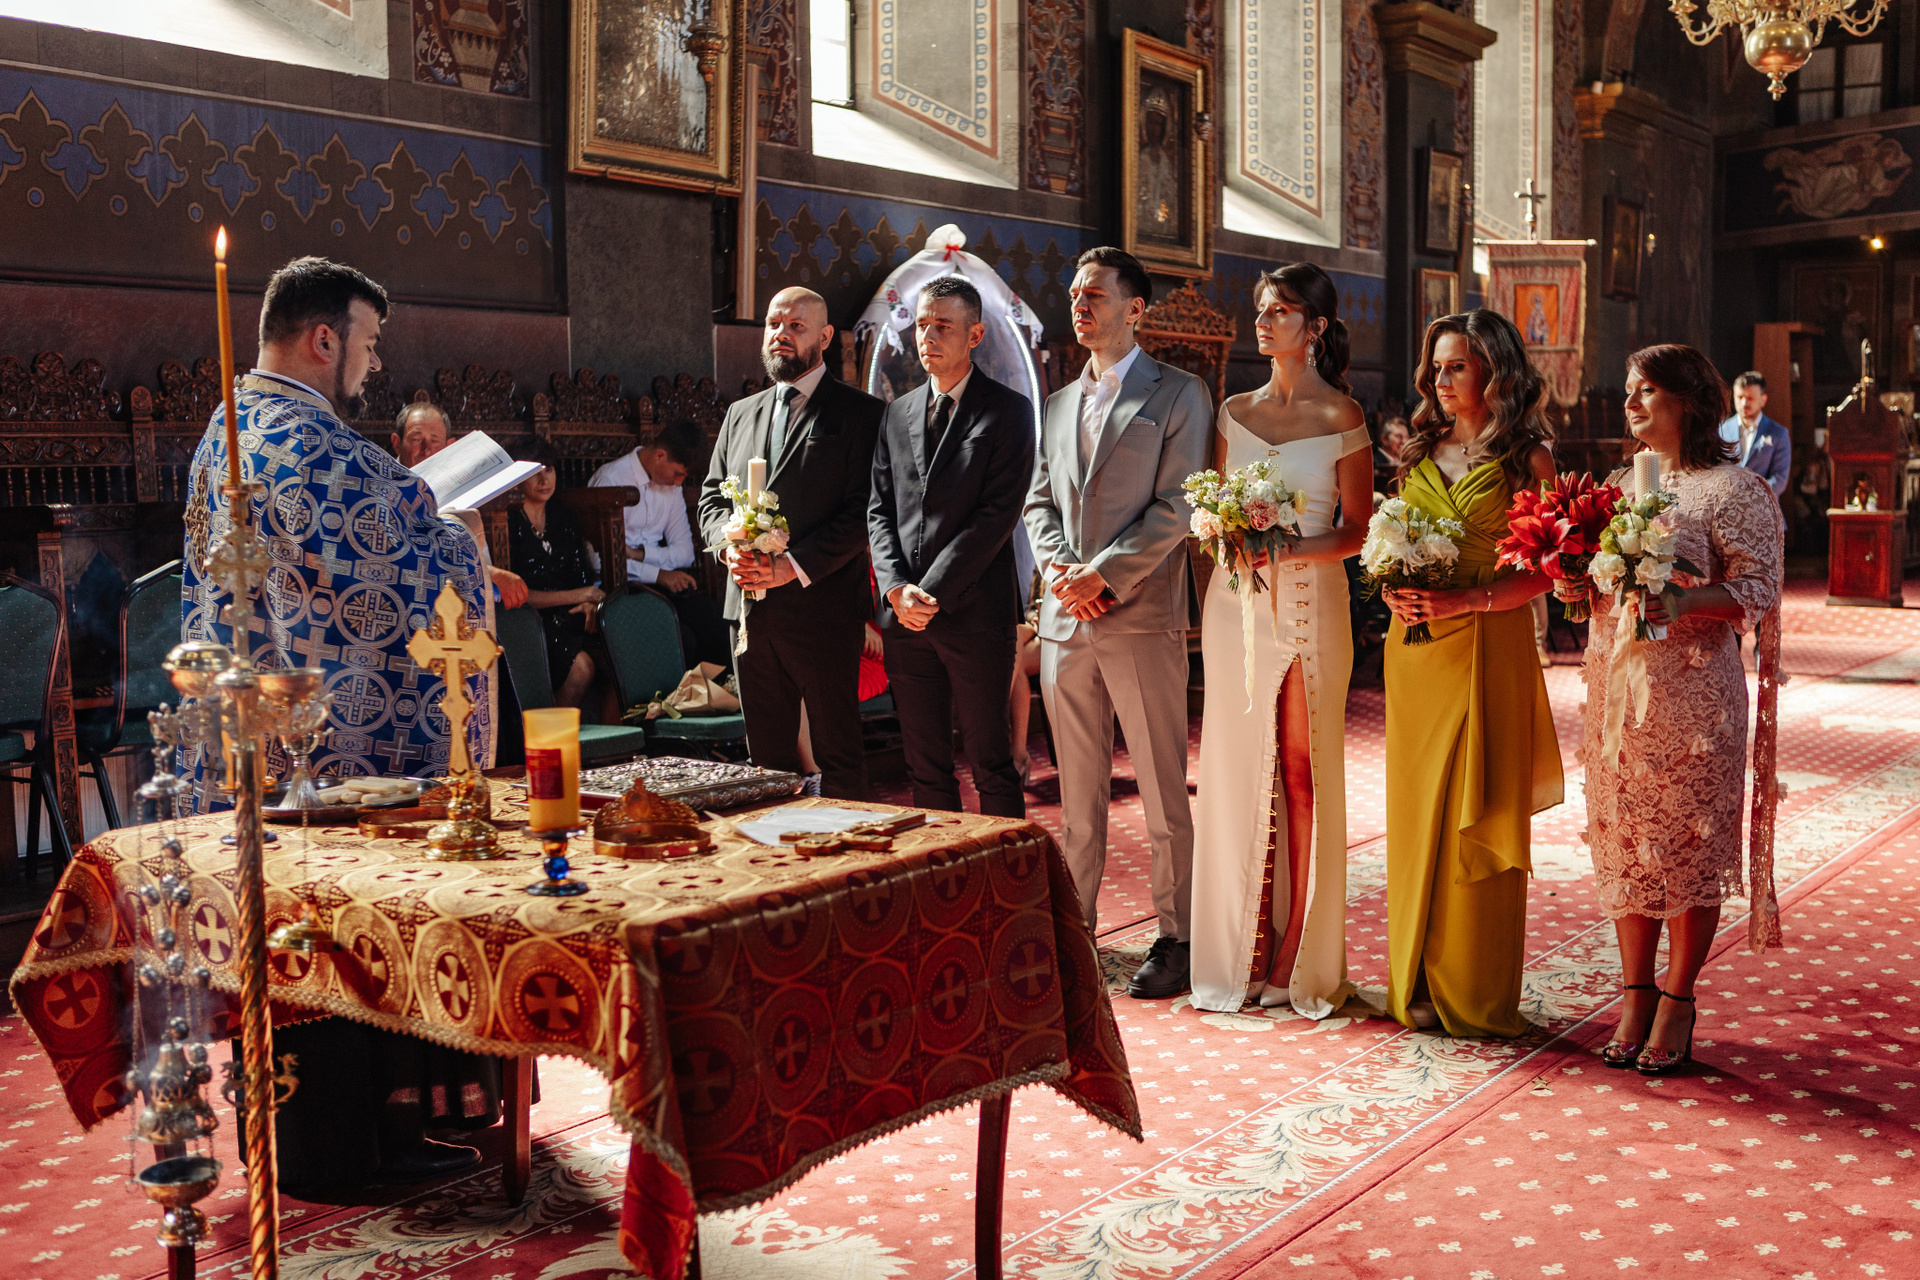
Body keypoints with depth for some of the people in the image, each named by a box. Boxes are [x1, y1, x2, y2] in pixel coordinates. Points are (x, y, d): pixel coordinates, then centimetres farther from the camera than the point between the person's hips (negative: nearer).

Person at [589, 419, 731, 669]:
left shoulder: (672, 484, 13)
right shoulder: (610, 480, -9)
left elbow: (685, 553, 10)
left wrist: (640, 553, -9)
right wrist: (658, 574, -21)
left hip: (663, 581, 6)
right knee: (681, 638, -30)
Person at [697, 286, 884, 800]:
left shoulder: (859, 413, -2)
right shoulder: (740, 413, 18)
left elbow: (863, 511, -10)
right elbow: (712, 496, 18)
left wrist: (793, 566, -17)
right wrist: (728, 544, -4)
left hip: (822, 608, -6)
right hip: (749, 610, 6)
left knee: (837, 756, 0)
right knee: (766, 754, 12)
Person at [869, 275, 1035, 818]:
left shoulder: (1009, 410, -1)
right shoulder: (897, 413, 16)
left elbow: (999, 513, -9)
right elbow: (879, 509, 12)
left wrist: (932, 592, -13)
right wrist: (896, 588, -5)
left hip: (973, 612, -5)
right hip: (903, 615, 5)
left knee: (992, 766, 1)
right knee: (925, 765, 9)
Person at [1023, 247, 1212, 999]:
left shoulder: (1178, 395, 0)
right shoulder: (1058, 405, 19)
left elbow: (1177, 507, -8)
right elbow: (1038, 501, 16)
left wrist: (1102, 575, -14)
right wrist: (1060, 569, -4)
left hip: (1142, 617, -5)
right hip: (1065, 621, 5)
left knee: (1164, 791, -1)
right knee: (1077, 790, 11)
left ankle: (1176, 937, 8)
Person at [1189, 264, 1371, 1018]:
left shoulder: (1342, 416, -1)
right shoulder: (1235, 412, 12)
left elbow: (1356, 532, -2)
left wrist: (1285, 552, -17)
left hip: (1309, 602, -4)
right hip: (1234, 604, 4)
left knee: (1304, 776, -2)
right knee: (1235, 773, 3)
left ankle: (1303, 961, 9)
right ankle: (1238, 955, 13)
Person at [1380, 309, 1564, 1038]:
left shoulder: (1525, 459, -2)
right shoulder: (1420, 453, 14)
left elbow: (1543, 572, -8)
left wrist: (1468, 600, -20)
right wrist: (1393, 590, -2)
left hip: (1488, 649, -5)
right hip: (1415, 648, 5)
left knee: (1481, 818, 0)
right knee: (1417, 811, 7)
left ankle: (1479, 995, 10)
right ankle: (1418, 983, 17)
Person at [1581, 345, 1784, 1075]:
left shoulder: (1735, 488, -4)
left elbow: (1760, 586, -12)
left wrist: (1686, 600, -27)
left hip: (1692, 693, -6)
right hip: (1615, 687, 6)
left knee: (1690, 846, 1)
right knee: (1623, 842, 7)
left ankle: (1677, 1003, 12)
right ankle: (1636, 996, 17)